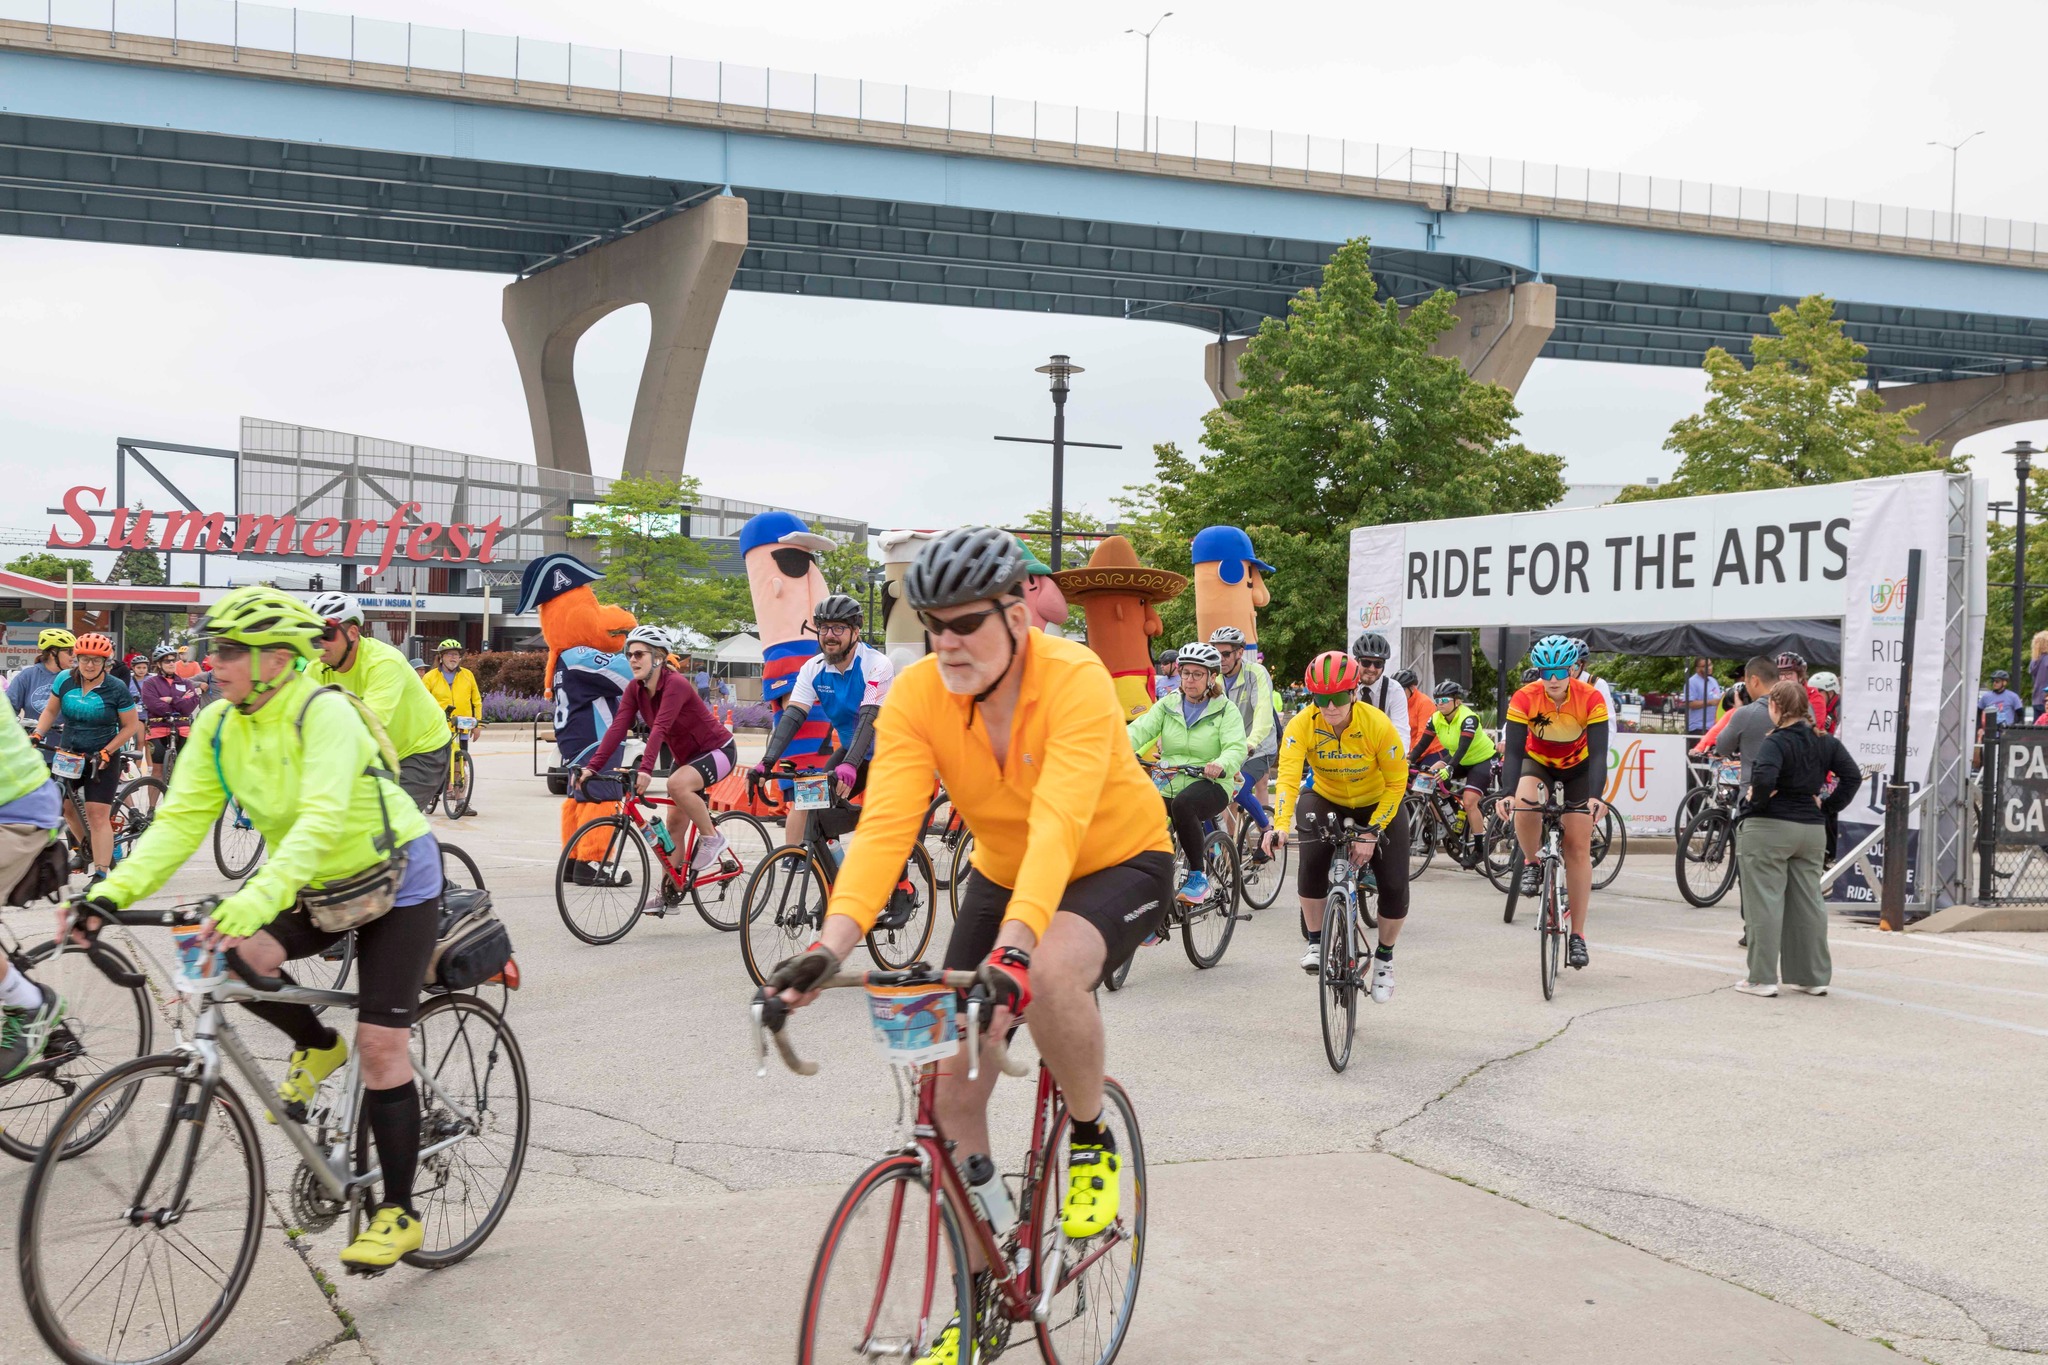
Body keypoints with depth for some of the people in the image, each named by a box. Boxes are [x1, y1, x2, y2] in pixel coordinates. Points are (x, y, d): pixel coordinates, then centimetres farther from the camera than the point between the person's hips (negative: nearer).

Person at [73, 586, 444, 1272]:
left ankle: (398, 1213, 5)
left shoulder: (325, 713, -27)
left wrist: (258, 899, -54)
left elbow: (320, 819, -40)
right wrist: (112, 892, -27)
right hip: (315, 883, 6)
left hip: (393, 880, -6)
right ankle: (315, 1047, 9)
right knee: (229, 956, -21)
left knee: (380, 1046, -9)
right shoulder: (217, 726, -7)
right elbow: (179, 819, -11)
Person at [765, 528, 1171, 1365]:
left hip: (1117, 866, -5)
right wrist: (830, 947, -42)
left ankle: (1092, 1142, -5)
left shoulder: (1074, 680, -30)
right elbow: (885, 824, -28)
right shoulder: (917, 695, -18)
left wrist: (1012, 948, -56)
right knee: (952, 1079, -3)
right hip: (1002, 877, 5)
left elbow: (1058, 825, -42)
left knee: (1049, 974, -37)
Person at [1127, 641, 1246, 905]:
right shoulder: (1167, 705, 10)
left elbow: (1236, 747, -15)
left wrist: (1221, 765, -39)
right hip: (1169, 785, 4)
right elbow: (1141, 728, -5)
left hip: (1210, 786, -4)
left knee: (1183, 802, -36)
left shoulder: (1226, 710, 1)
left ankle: (1198, 874, -22)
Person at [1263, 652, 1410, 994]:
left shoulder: (1378, 725, -28)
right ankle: (1316, 942, -8)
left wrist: (1371, 834, -25)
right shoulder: (1302, 725, -26)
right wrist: (1280, 825, -53)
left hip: (1377, 803, 0)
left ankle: (1384, 958, 16)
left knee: (1394, 886, -11)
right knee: (1312, 860, -28)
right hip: (1326, 799, 1)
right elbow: (1288, 776, -36)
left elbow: (1396, 783, -19)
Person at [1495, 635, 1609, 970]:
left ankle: (1578, 934, 5)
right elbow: (1514, 750, -30)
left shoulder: (1591, 699, -27)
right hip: (1537, 762, 0)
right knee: (1525, 804, -35)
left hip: (1578, 767, 0)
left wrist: (1596, 796, -45)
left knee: (1578, 848, -3)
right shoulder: (1524, 698, -27)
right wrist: (1507, 793, -45)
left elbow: (1598, 752, -30)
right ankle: (1532, 863, -5)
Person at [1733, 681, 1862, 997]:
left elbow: (1764, 778, -30)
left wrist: (1756, 801, -12)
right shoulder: (1825, 742, 7)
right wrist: (1829, 807, 7)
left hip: (1769, 829, -7)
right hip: (1812, 829, 7)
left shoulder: (1775, 742, -14)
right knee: (1809, 903, 13)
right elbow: (1852, 775, 6)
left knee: (1765, 903, -1)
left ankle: (1762, 977, 1)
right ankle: (1814, 977, 18)